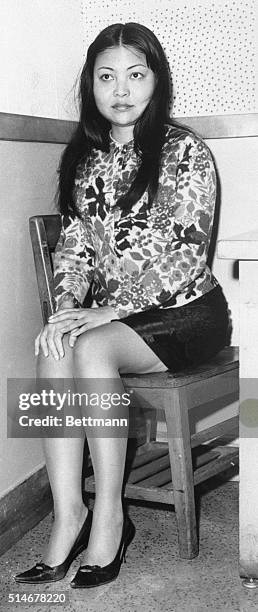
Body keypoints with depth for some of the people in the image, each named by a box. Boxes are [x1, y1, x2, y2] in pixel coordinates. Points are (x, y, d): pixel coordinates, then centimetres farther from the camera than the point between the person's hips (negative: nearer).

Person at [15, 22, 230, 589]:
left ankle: (109, 516, -19)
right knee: (52, 351, -26)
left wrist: (104, 312, -22)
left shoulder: (185, 152, -8)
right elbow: (72, 245, 9)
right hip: (115, 317, 5)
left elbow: (187, 254, -16)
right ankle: (68, 516, -22)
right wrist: (66, 305, -12)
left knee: (90, 350, -31)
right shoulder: (83, 158, 10)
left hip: (186, 315, -5)